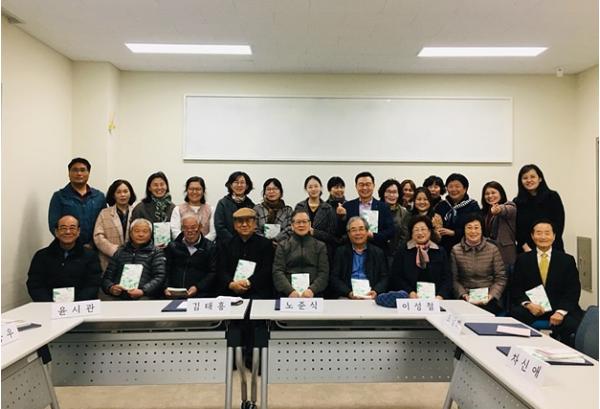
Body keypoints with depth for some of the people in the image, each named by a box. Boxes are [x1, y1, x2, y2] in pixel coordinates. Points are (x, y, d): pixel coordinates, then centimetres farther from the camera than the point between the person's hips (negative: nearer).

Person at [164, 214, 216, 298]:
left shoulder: (210, 247, 8)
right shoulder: (172, 246, 17)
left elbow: (213, 272, 1)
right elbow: (166, 270, 12)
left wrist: (197, 288, -11)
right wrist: (166, 287, -5)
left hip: (200, 294, -2)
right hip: (174, 294, 2)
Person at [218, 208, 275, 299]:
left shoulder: (266, 244, 9)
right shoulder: (225, 245, 16)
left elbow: (267, 270, -1)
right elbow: (221, 270, 7)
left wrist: (248, 282, -16)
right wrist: (231, 284, -14)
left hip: (258, 292, -2)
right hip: (231, 292, 2)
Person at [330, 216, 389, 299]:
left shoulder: (378, 253, 15)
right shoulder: (340, 252, 13)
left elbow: (384, 278, 9)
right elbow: (334, 279, 5)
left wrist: (376, 292, -12)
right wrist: (349, 293, -12)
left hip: (370, 296, 1)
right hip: (346, 297, -1)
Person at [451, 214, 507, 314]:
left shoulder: (493, 249, 4)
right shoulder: (456, 250, 3)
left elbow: (501, 278, 4)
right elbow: (454, 279, 3)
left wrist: (491, 295, -9)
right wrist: (464, 295, -12)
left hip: (488, 300, 0)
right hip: (466, 299, 0)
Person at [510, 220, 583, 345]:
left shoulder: (567, 260, 7)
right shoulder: (522, 259, 8)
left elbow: (573, 291, 0)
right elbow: (516, 288, 4)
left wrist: (561, 312, -16)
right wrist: (528, 304, -16)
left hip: (560, 308, 0)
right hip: (531, 307, 0)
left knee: (573, 326, -30)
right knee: (515, 315, -30)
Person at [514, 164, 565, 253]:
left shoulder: (552, 197, 2)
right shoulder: (517, 202, 5)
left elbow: (559, 225, -2)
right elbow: (516, 228, 2)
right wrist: (526, 247, -11)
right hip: (525, 251, 1)